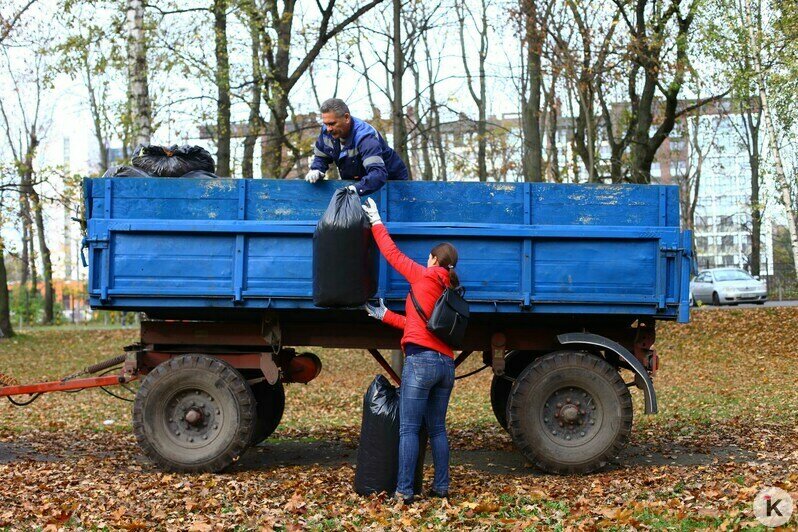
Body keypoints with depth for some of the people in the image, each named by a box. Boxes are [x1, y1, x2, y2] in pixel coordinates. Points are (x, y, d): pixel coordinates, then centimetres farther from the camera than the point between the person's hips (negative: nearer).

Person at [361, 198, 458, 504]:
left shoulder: (424, 277, 0)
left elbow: (393, 254, 8)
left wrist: (376, 222, 19)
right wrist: (385, 316, 28)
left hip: (421, 360, -7)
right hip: (446, 364, 7)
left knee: (408, 428, -6)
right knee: (437, 428, 14)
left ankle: (404, 490, -8)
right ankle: (441, 487, 15)